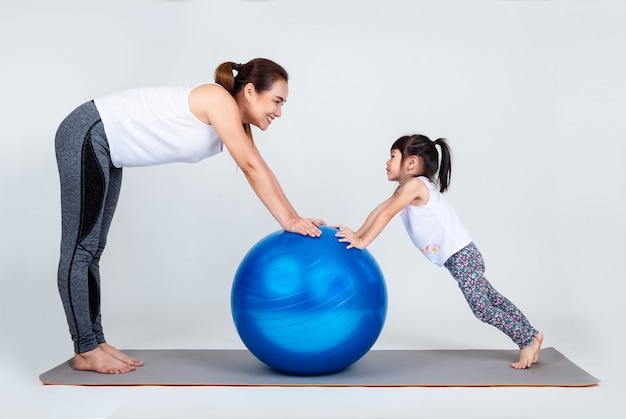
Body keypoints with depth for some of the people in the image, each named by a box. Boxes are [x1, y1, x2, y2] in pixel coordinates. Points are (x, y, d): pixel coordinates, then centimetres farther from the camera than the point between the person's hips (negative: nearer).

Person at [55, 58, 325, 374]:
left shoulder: (237, 123, 6)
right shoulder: (219, 101, -20)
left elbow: (260, 171, 7)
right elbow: (251, 167, -24)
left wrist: (296, 219, 2)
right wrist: (287, 221, -22)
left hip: (105, 147, 10)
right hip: (87, 136, -10)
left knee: (91, 249, 11)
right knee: (80, 248, -3)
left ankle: (94, 341, 18)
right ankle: (85, 351, 3)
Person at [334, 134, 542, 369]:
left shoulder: (414, 185, -16)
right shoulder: (406, 189, 13)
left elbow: (387, 214, -23)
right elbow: (379, 211, 13)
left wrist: (362, 242, -22)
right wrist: (356, 235, 7)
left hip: (461, 255, -10)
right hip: (458, 256, 10)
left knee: (482, 308, -9)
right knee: (489, 299, 15)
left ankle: (529, 341, 1)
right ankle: (531, 335, 22)